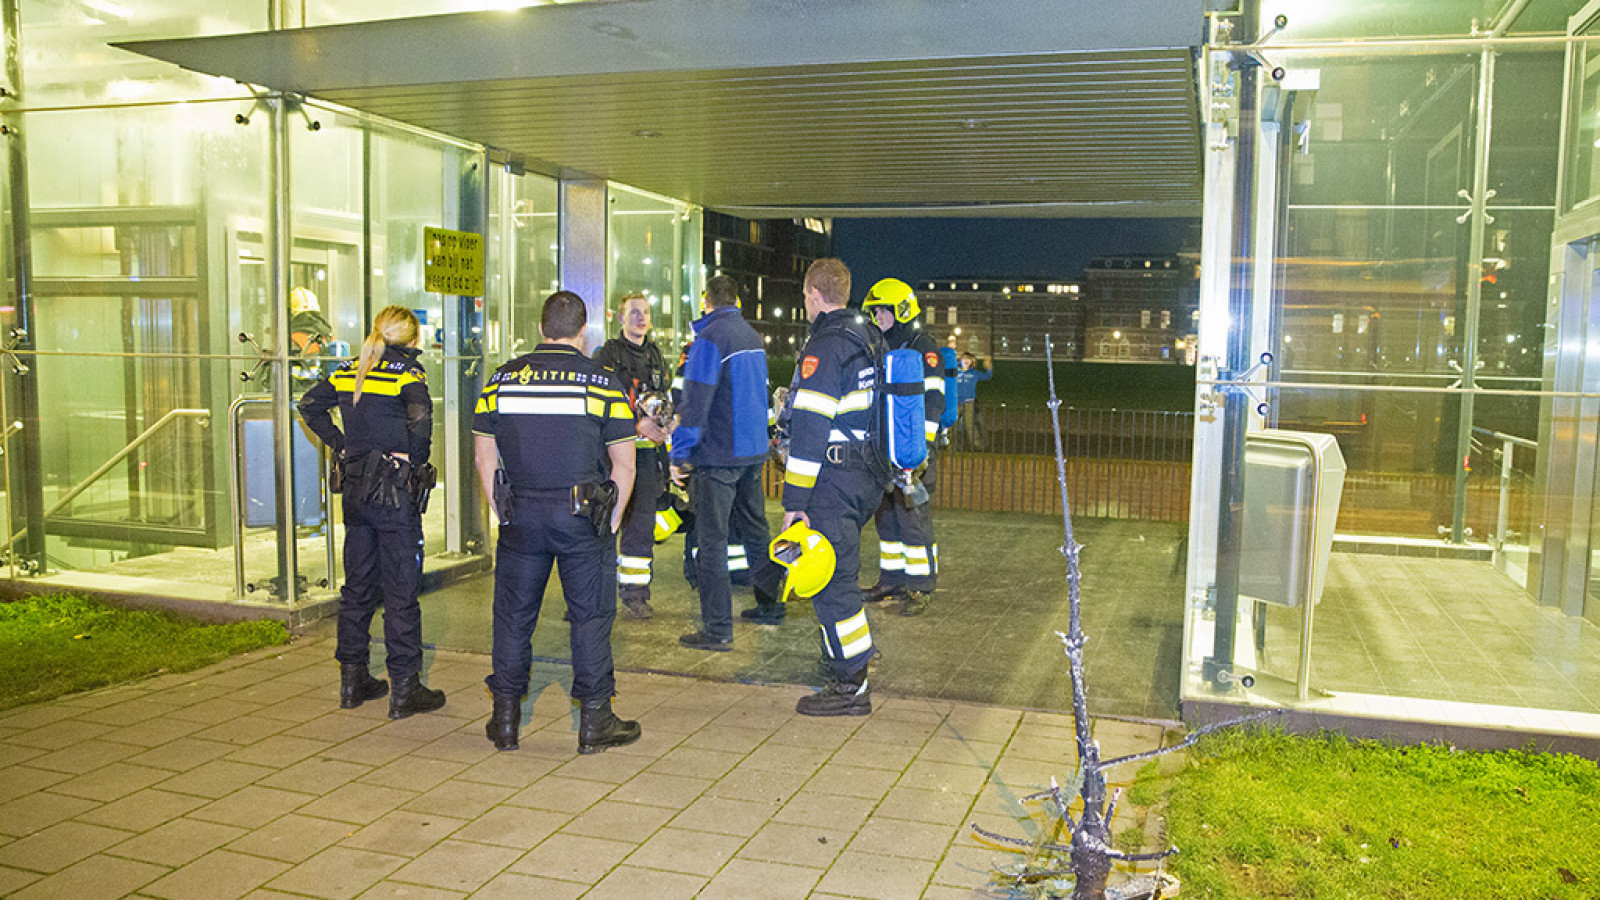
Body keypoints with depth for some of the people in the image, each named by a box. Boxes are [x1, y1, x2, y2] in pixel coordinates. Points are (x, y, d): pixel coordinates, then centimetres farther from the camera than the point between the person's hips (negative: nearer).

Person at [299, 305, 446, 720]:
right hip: (395, 491, -6)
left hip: (355, 489, 7)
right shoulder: (407, 372, -11)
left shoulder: (349, 371, 9)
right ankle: (405, 689, 5)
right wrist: (415, 458, -14)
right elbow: (421, 415, -28)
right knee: (401, 588, 0)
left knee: (358, 584, 16)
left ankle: (353, 679, 25)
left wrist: (340, 445, 12)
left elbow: (309, 404, 15)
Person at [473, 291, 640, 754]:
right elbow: (623, 463, -3)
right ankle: (594, 722, 12)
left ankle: (505, 719, 22)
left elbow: (485, 456, 8)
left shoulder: (502, 379, 5)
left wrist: (504, 511, 13)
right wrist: (611, 522, 5)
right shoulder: (602, 382, -3)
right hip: (580, 516, -2)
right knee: (590, 615, 7)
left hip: (520, 515, 3)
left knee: (513, 615, 13)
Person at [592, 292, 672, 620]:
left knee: (642, 523, 4)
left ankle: (635, 591, 11)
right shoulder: (606, 354, 0)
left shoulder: (656, 355, 19)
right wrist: (637, 422, -21)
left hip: (647, 449, 5)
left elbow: (666, 397, 23)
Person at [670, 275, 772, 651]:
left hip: (719, 455, -8)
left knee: (711, 541, -4)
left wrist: (680, 455, -14)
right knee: (755, 530, 19)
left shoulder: (710, 338, -13)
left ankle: (718, 630, -2)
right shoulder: (753, 336, 12)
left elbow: (696, 401, -18)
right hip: (754, 451, 8)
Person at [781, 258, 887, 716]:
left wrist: (794, 499, -18)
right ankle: (851, 662, 32)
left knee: (830, 579, -4)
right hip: (868, 475, 10)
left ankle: (851, 687, 2)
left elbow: (811, 427, -19)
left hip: (834, 477, -9)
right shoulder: (870, 339, 15)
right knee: (840, 572, 20)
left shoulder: (825, 346, -14)